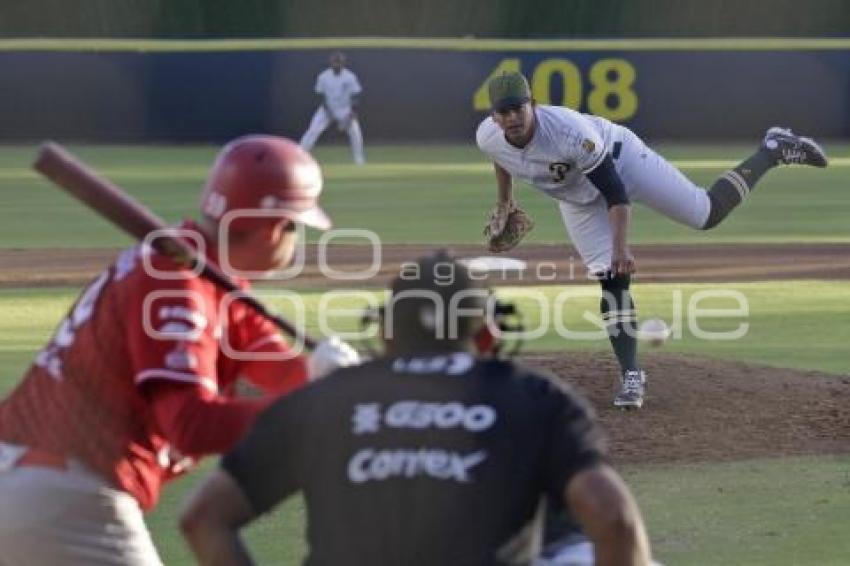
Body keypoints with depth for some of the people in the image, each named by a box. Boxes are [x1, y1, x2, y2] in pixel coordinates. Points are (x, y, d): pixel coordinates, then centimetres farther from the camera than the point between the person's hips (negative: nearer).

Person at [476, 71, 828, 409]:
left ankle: (773, 150, 19)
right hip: (577, 199, 4)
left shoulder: (568, 132, -41)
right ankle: (631, 376, 2)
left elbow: (615, 190, -34)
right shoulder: (487, 137, -24)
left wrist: (621, 247, -40)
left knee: (707, 213, 0)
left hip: (620, 159, -4)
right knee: (611, 280, -5)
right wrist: (505, 203, 17)